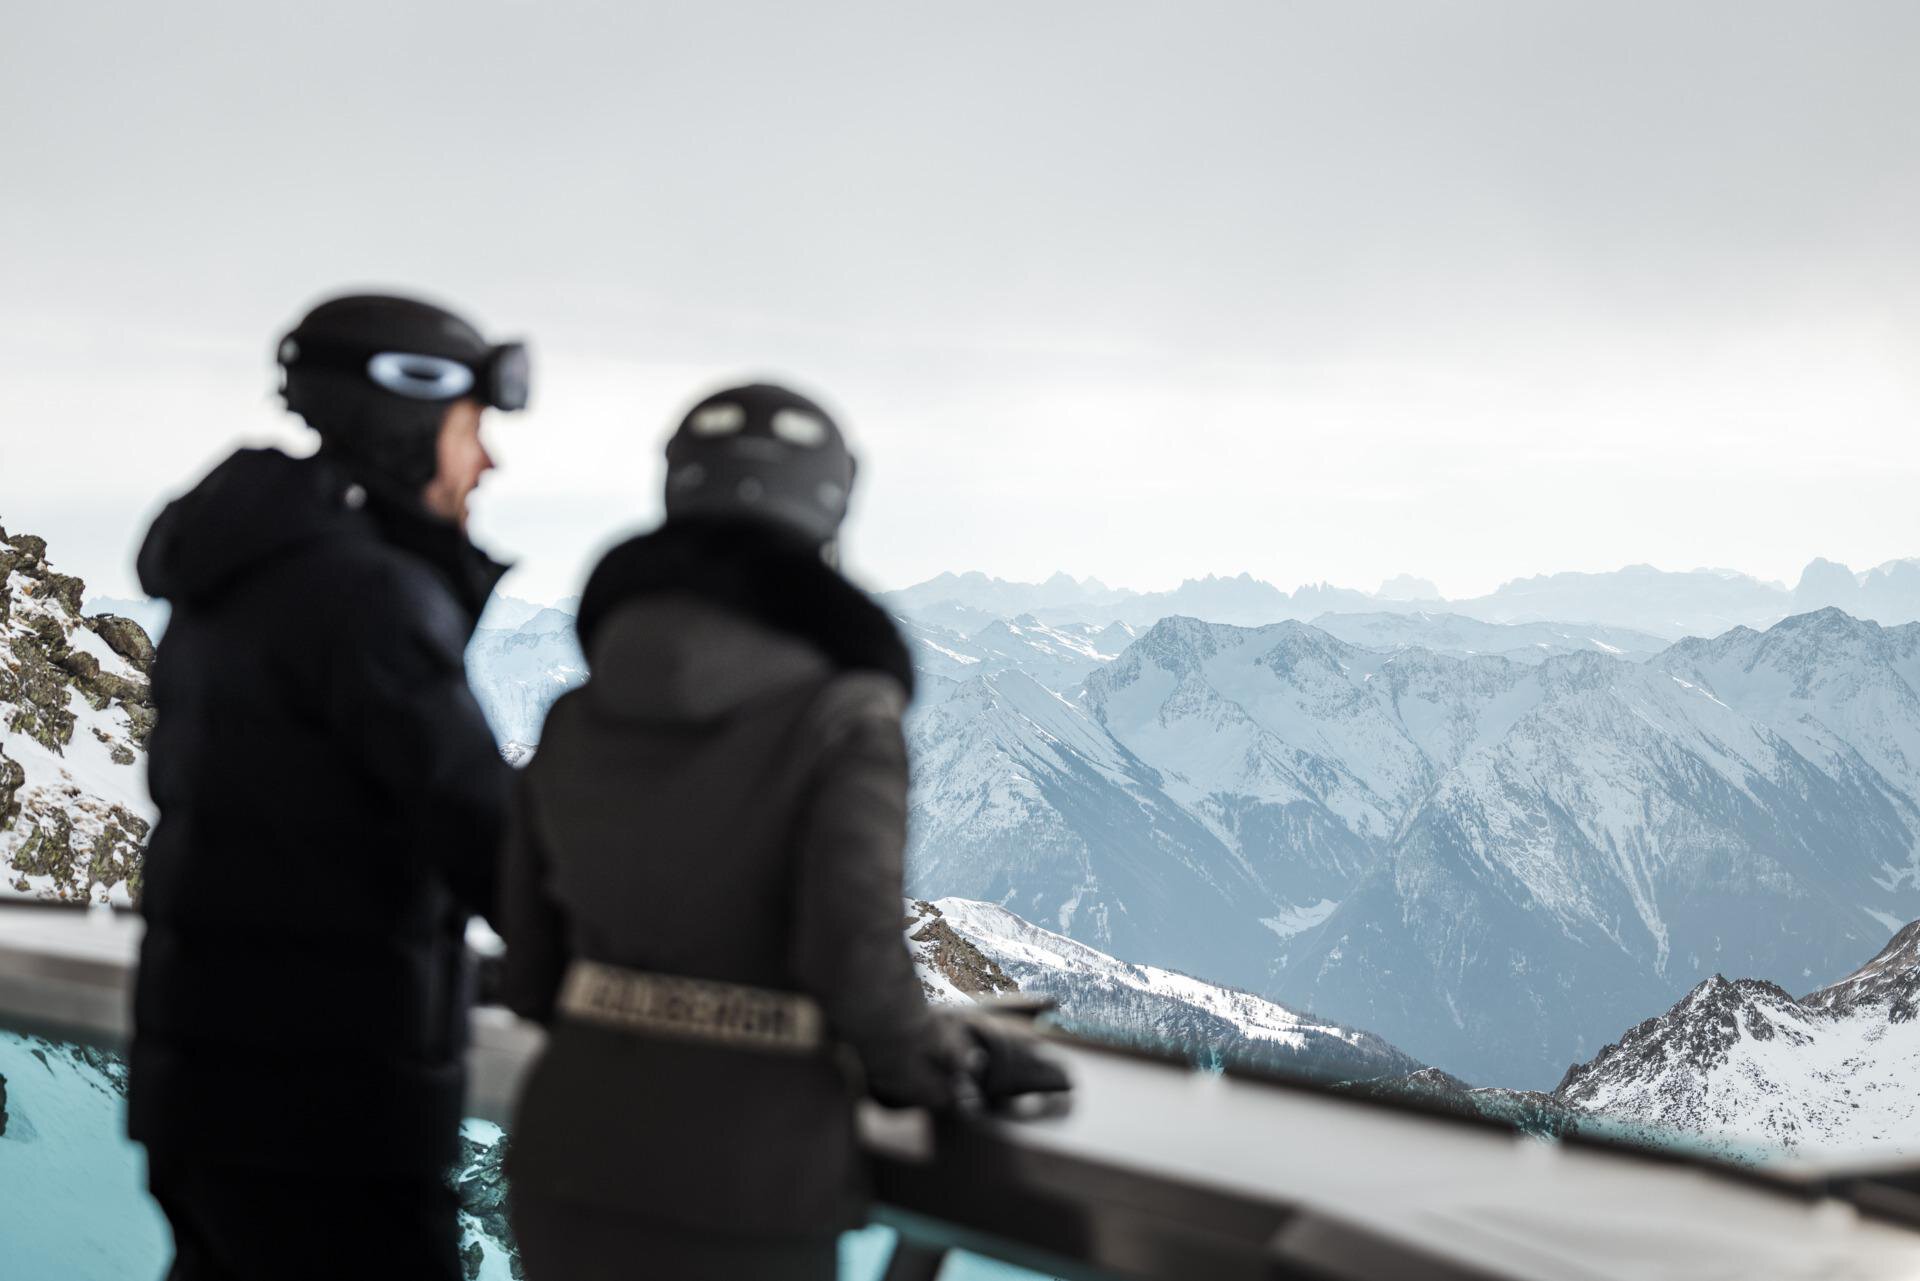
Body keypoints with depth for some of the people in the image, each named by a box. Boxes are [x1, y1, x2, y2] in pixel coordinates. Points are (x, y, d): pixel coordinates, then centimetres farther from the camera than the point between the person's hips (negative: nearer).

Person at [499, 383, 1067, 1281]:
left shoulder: (576, 721, 4)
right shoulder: (843, 723, -12)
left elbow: (533, 967, 8)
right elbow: (854, 963, -19)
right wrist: (945, 1069, 1)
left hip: (571, 1164, 5)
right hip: (735, 1200, -5)